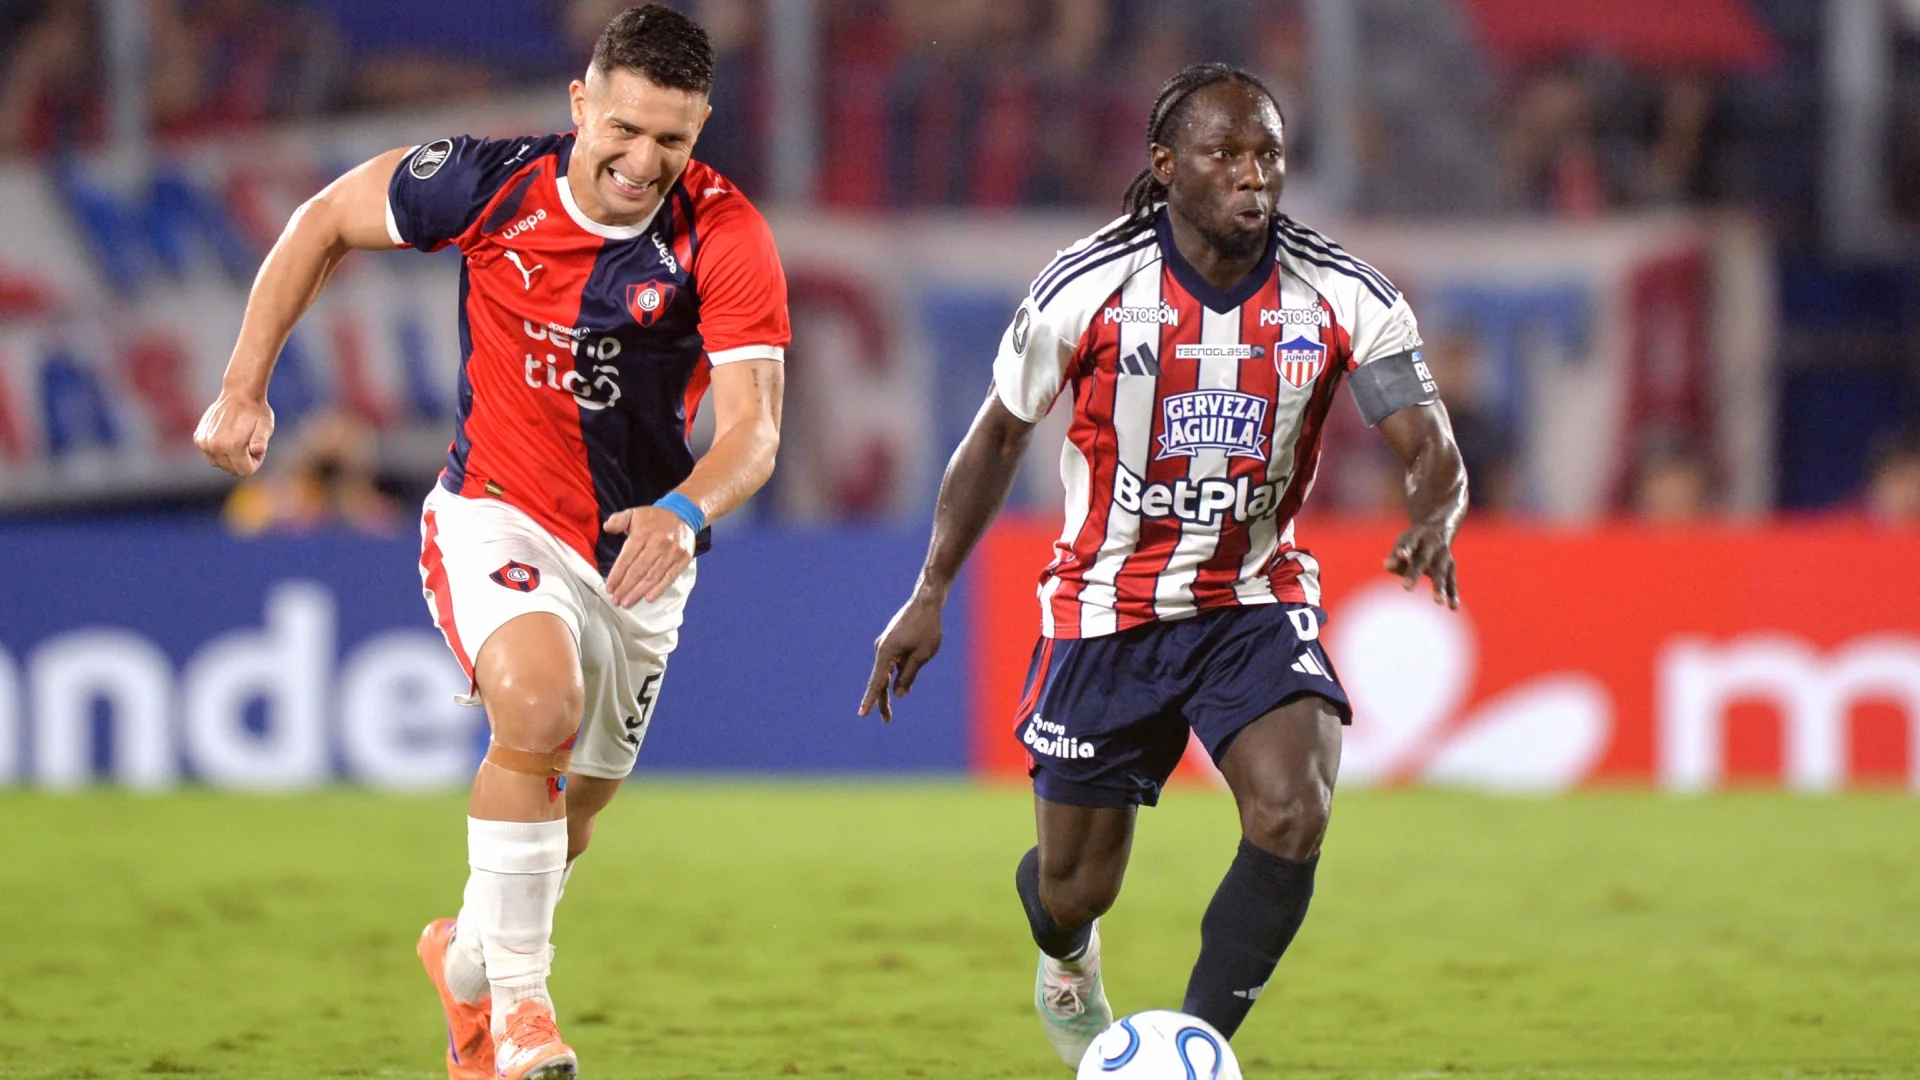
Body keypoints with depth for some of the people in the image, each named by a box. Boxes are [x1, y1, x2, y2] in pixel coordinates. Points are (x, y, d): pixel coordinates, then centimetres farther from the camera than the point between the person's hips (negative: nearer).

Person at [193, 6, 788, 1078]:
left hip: (640, 553, 2)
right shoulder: (490, 184, -15)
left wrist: (686, 512, -47)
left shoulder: (726, 236, -19)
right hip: (497, 517, -2)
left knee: (568, 813, 13)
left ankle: (468, 959, 46)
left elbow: (754, 426, -27)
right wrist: (245, 388, -1)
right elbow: (326, 221, 2)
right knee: (538, 703, -31)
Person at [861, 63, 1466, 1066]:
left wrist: (1431, 523, -41)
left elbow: (1431, 448, -17)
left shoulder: (1343, 296, -12)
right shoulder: (1085, 286, -13)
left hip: (1255, 601, 0)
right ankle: (1066, 953, 49)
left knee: (1292, 815, -27)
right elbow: (999, 434, 2)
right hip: (1105, 608, 0)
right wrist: (930, 595, 2)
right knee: (1077, 886, 8)